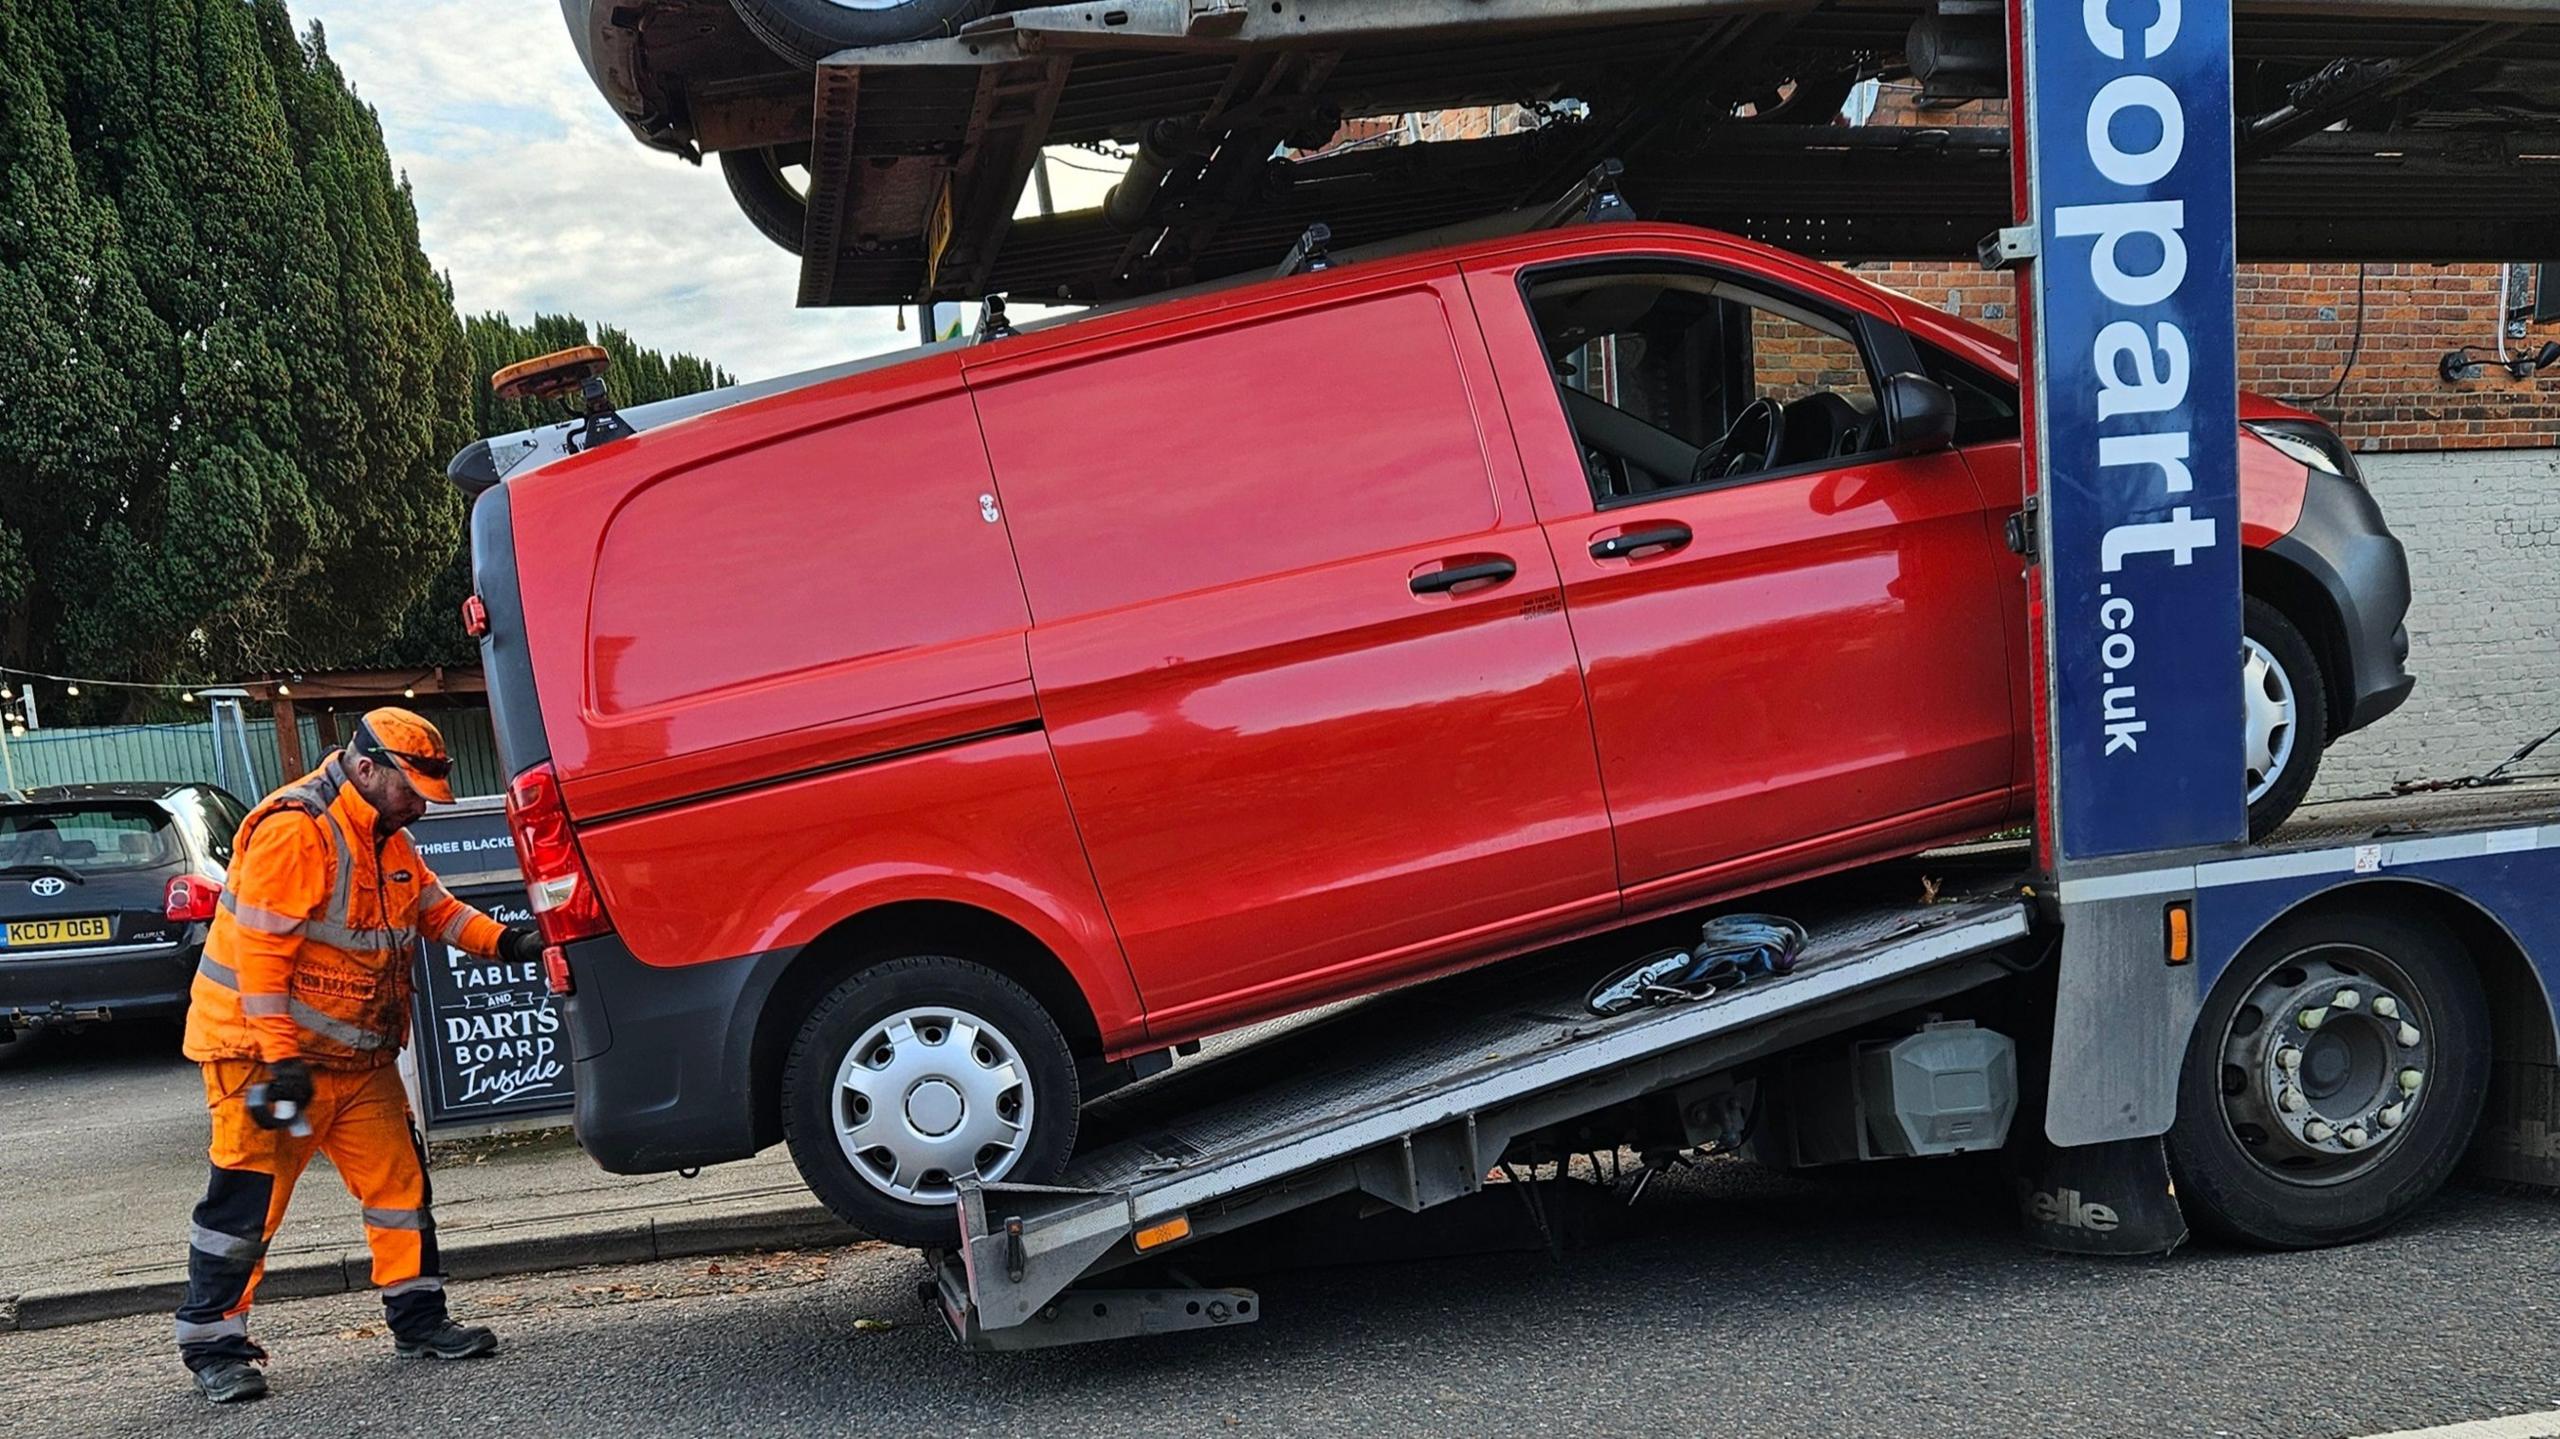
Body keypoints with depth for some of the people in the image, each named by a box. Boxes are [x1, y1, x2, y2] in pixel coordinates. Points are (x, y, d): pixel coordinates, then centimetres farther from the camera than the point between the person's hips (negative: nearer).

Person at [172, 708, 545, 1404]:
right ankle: (212, 1345, 7)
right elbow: (261, 952, -23)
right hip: (263, 1050, -9)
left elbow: (435, 909, 16)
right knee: (248, 1195, -5)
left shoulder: (388, 838, 10)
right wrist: (280, 1059, -25)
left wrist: (505, 942, -4)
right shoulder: (294, 829, -20)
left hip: (359, 1056, 9)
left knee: (399, 1176, 8)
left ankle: (418, 1319, 17)